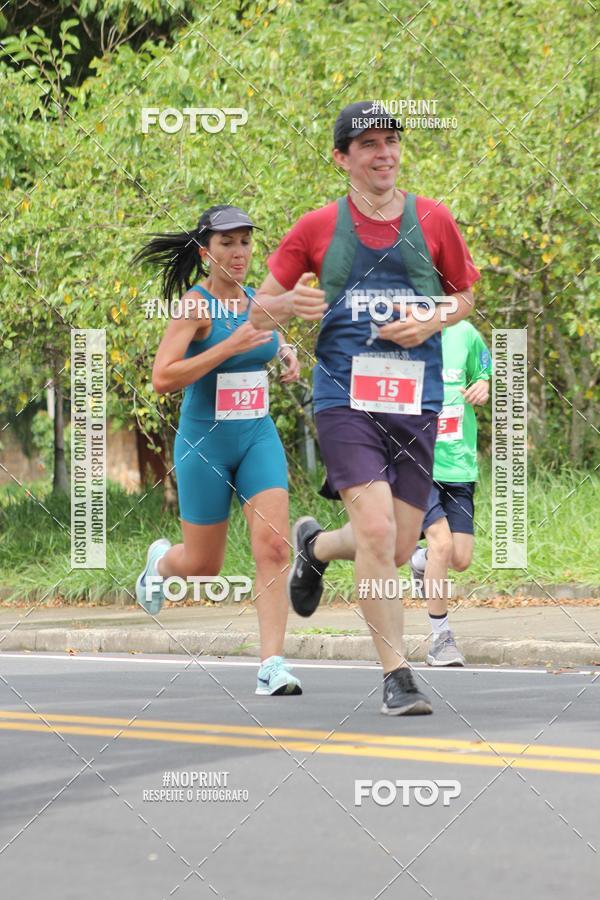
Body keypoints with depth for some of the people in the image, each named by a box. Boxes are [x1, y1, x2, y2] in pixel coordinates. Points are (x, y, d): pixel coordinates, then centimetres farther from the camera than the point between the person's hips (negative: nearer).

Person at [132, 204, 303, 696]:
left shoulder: (260, 301, 6)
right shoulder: (196, 305, -13)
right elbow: (163, 378, -22)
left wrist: (288, 354, 7)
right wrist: (231, 346, -26)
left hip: (259, 437, 4)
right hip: (204, 442, -4)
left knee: (273, 547, -15)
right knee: (204, 565, 8)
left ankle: (272, 665, -16)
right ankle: (160, 561, 45)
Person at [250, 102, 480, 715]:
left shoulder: (432, 221, 8)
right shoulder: (317, 229, 4)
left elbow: (466, 297, 20)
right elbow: (259, 312, 9)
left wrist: (433, 321, -2)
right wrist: (290, 305, -14)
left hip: (416, 402, 3)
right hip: (345, 397, -3)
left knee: (398, 550, 5)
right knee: (377, 531, -19)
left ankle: (316, 545, 39)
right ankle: (396, 675, -9)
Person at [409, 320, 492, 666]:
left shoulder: (465, 335, 3)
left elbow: (484, 375, 18)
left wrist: (483, 388, -4)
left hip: (458, 463, 3)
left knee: (461, 559, -1)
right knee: (442, 542, -19)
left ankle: (422, 560, 37)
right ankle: (441, 639, -4)